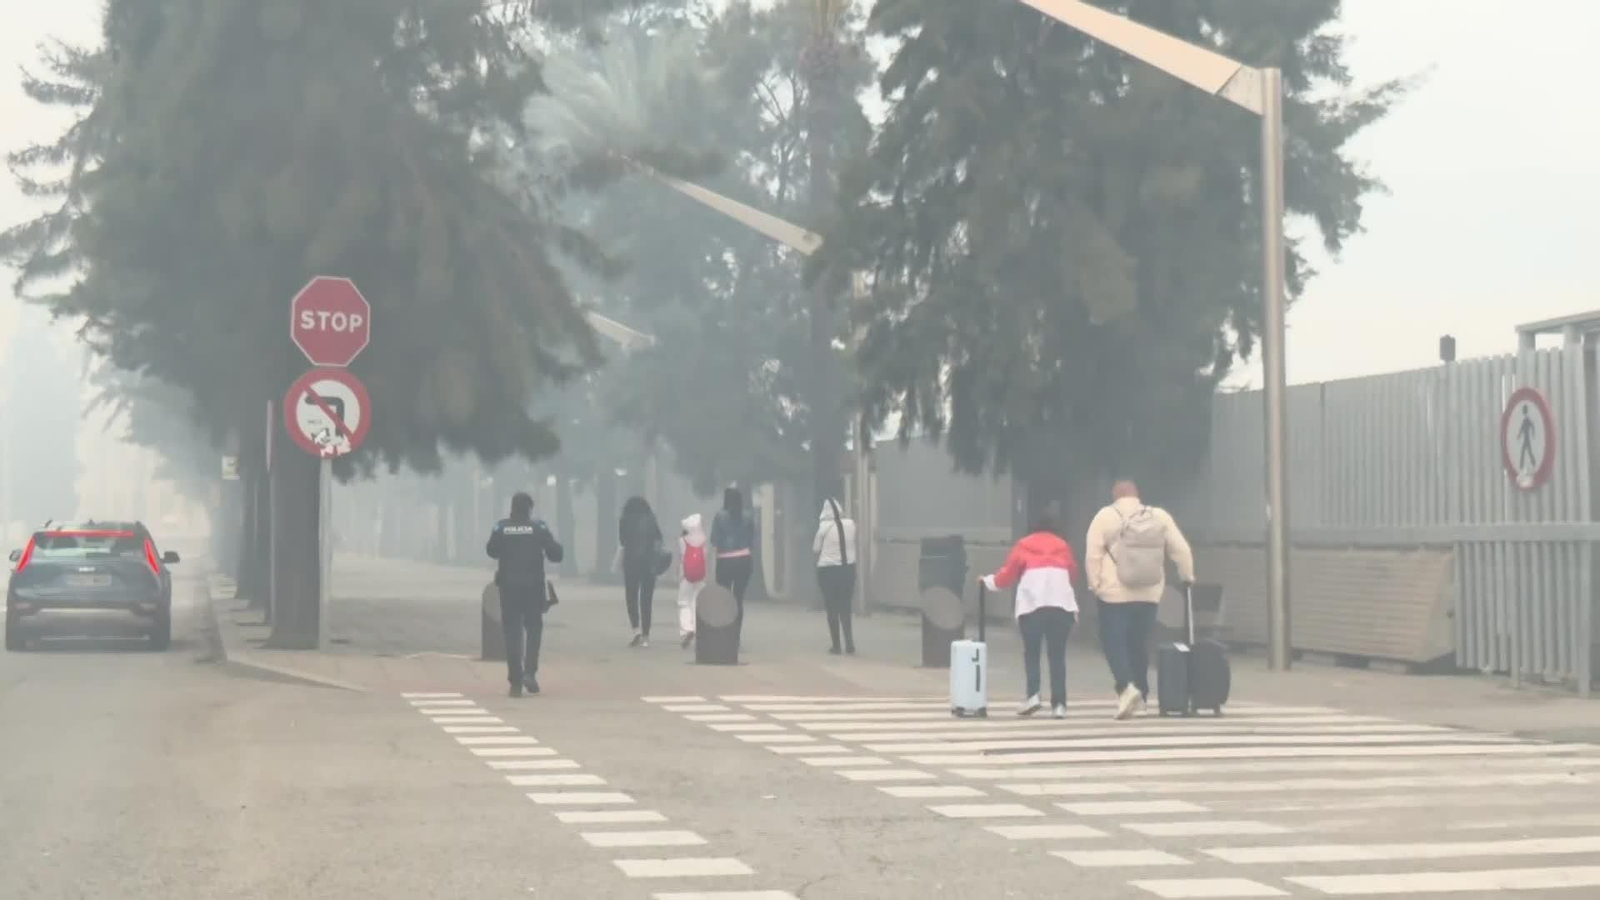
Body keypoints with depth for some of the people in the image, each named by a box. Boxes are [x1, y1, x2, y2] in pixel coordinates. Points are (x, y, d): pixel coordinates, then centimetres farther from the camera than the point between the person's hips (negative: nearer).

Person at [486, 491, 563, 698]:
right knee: (534, 628, 13)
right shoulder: (539, 527, -6)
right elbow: (555, 554, -5)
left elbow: (492, 552, 12)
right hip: (533, 584, -1)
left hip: (508, 584, 1)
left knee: (512, 632, 5)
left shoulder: (500, 528, -2)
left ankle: (516, 681, 0)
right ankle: (530, 672, -6)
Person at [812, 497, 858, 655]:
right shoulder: (850, 524, -2)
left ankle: (836, 646, 7)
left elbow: (815, 550, -4)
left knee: (832, 609, 7)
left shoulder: (824, 527, -11)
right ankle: (849, 643, 3)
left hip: (828, 570, -3)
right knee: (845, 607, 14)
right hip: (848, 568, 3)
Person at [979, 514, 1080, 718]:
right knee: (1057, 655, 3)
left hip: (1032, 605, -1)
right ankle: (1059, 704, -5)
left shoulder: (1023, 545, 14)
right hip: (1062, 605, 1)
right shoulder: (1063, 546, 20)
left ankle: (1032, 695, -8)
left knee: (1031, 652, 9)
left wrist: (988, 580, 35)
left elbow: (1007, 576, 16)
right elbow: (1074, 574, 25)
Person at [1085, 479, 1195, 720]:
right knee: (1139, 642, 15)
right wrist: (1187, 575, 20)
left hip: (1115, 593, -3)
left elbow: (1093, 554, -7)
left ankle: (1127, 687, -22)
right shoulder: (1159, 516, 7)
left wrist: (1095, 584, 0)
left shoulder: (1105, 516, -1)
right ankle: (1140, 695, 18)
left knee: (1114, 641, 0)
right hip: (1149, 593, 3)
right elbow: (1181, 549, 6)